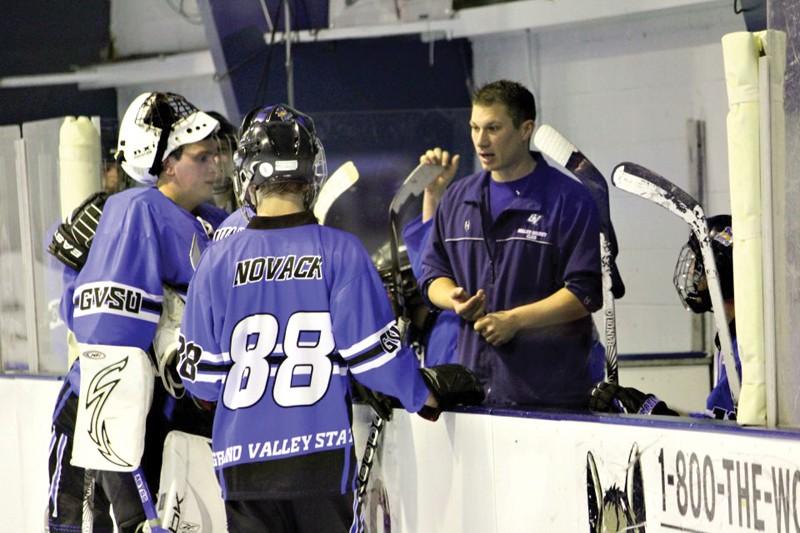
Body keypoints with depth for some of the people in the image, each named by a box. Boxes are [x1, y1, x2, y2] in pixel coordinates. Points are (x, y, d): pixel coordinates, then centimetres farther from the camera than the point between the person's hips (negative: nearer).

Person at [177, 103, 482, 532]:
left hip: (243, 457, 2)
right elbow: (374, 351, -6)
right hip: (320, 459, -1)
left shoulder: (219, 260, 0)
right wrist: (428, 395, 10)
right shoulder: (340, 251, -5)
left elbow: (200, 375, 2)